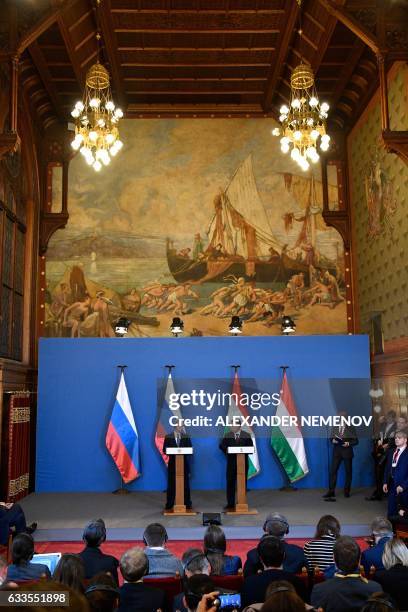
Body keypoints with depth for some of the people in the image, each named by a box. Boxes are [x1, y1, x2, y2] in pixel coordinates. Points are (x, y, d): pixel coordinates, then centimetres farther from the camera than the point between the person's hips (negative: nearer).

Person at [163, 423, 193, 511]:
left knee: (185, 484, 3)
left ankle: (187, 503, 10)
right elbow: (165, 450, 1)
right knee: (171, 484, 2)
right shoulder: (168, 437, 4)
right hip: (172, 463, -1)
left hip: (184, 463, 1)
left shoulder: (186, 437, 7)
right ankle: (169, 504, 8)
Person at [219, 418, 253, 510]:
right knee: (230, 483, 2)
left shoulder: (246, 436, 3)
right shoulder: (227, 435, 9)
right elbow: (221, 446, 3)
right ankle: (230, 503, 9)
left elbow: (250, 448, -1)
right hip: (231, 462, 1)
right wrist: (226, 450, -15)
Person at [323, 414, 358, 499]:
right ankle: (331, 491, -1)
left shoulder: (350, 428, -2)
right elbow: (331, 438, 10)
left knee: (348, 471, 7)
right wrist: (333, 440, -12)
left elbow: (355, 441, -2)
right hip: (337, 451, 2)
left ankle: (347, 491, 19)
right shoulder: (335, 427, 6)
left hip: (347, 452, -1)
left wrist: (348, 443, -18)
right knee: (333, 471, -4)